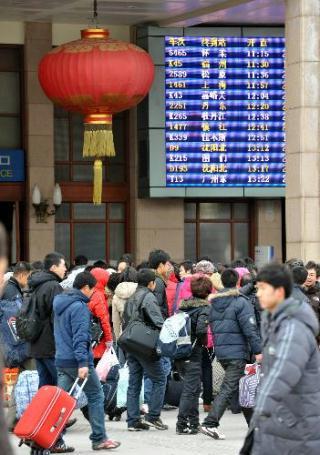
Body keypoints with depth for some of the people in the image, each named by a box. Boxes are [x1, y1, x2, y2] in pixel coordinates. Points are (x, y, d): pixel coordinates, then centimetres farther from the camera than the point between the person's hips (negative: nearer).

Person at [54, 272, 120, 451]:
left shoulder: (60, 303, 15)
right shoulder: (79, 306, -14)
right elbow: (80, 336, -21)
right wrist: (83, 363, -25)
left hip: (61, 360, 8)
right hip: (77, 360, -8)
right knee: (96, 396, 3)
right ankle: (99, 438, 6)